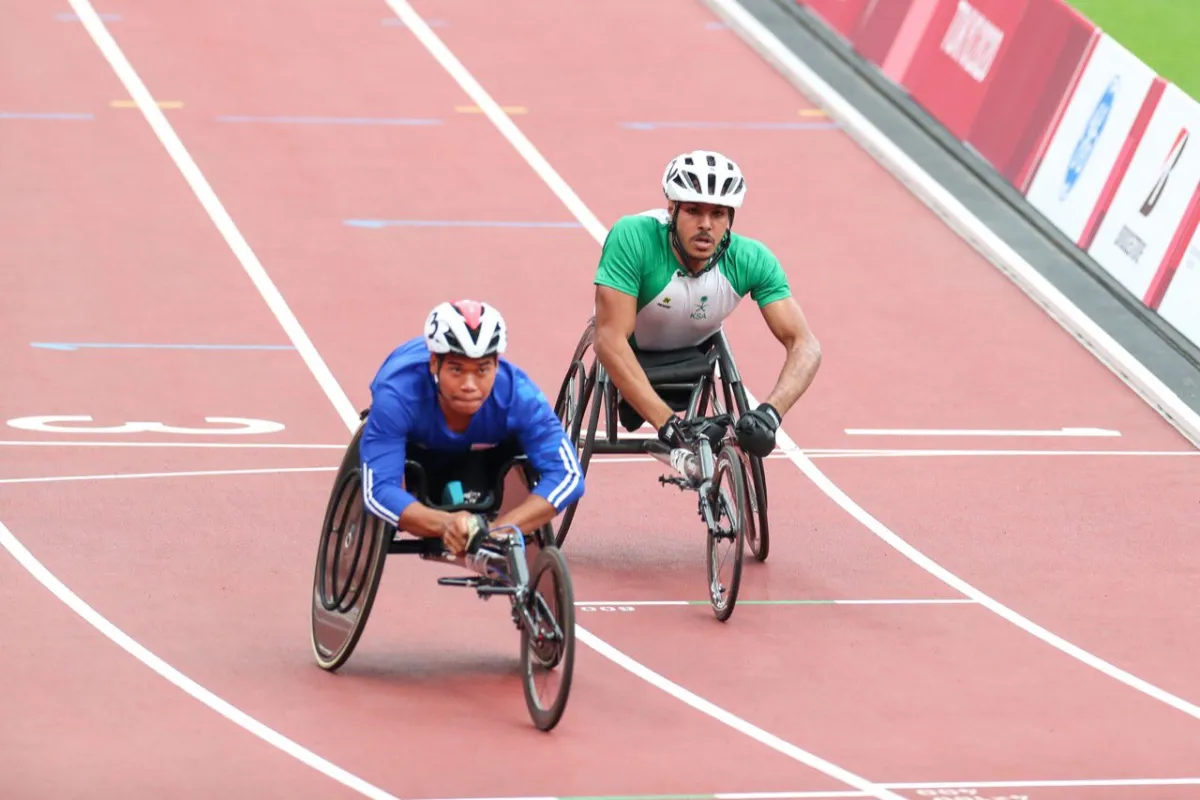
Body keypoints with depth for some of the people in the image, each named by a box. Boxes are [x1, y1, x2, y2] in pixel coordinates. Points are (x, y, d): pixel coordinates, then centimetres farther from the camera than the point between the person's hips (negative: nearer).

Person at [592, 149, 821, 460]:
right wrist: (666, 422, -52)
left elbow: (804, 344, -31)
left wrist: (770, 411, -51)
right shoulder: (633, 239, -40)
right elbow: (610, 340, -43)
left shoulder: (752, 260, -31)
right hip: (633, 350, -1)